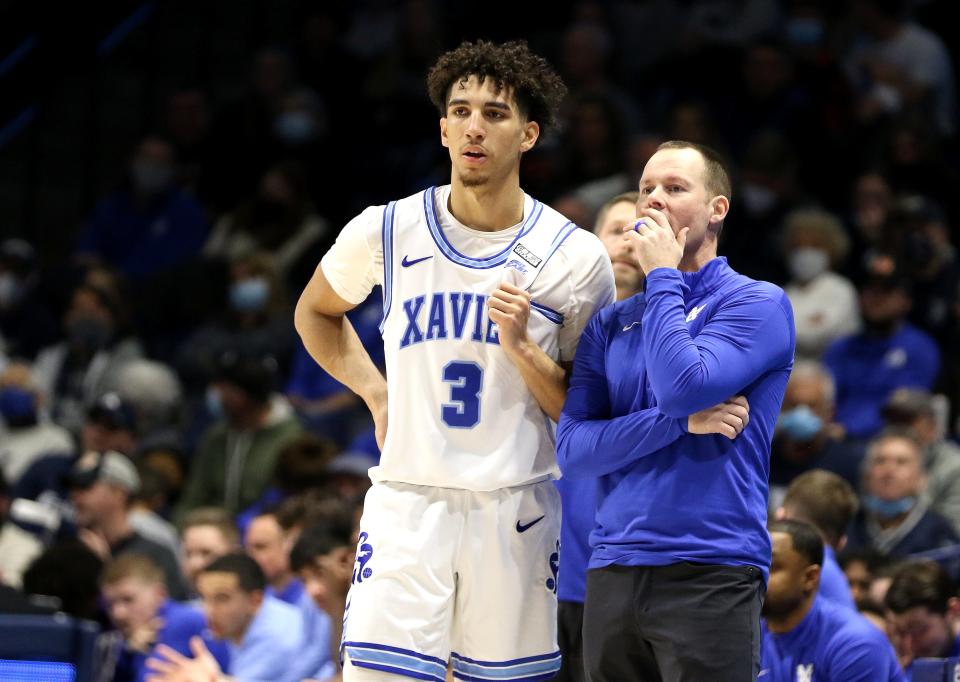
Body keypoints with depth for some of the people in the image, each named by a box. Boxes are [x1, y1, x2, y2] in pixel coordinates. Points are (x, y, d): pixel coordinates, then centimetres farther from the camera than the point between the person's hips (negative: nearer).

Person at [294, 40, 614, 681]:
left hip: (517, 511, 0)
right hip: (408, 504, 0)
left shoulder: (576, 257, 0)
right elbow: (315, 313, 23)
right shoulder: (385, 232, 2)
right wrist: (376, 391, 8)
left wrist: (520, 347, -13)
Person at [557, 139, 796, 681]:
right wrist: (681, 421, -10)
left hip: (710, 575, -5)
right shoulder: (611, 324, 14)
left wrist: (663, 276, -6)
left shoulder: (758, 304, -1)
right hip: (614, 572, 5)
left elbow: (682, 387, -18)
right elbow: (573, 449, 3)